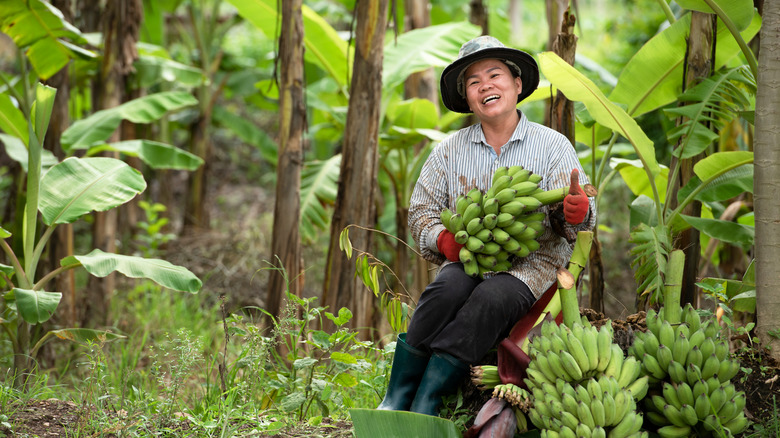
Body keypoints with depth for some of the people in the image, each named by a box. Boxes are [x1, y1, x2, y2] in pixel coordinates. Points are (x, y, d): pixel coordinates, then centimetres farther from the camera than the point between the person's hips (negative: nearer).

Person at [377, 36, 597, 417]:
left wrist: (577, 211, -28)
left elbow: (577, 214, -2)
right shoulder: (449, 150, 14)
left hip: (531, 263, -2)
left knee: (491, 298, -35)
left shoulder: (552, 146, 6)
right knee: (446, 290, -33)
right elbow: (421, 210, 15)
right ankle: (394, 402, -30)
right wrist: (443, 239, -8)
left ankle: (424, 407, -37)